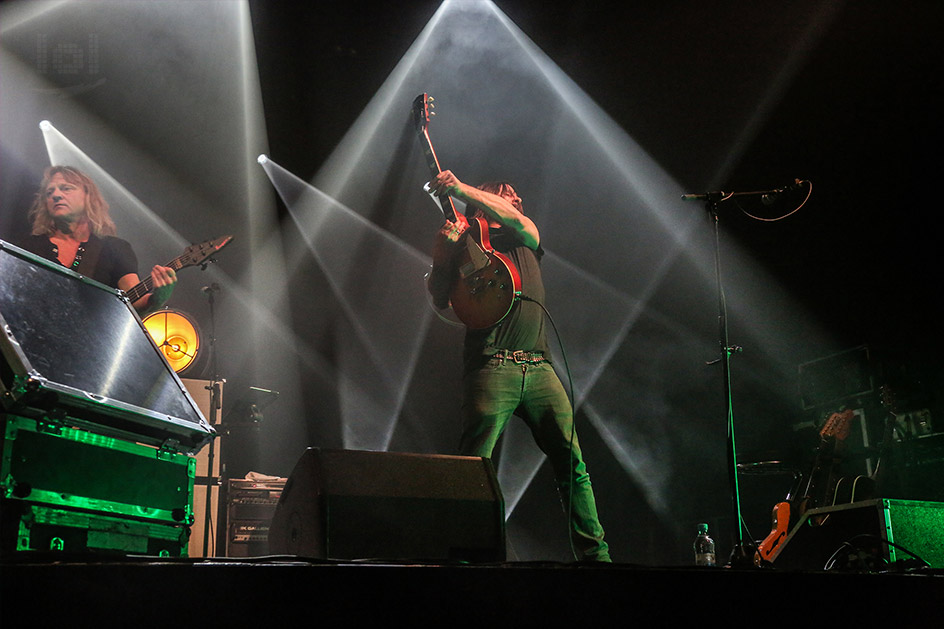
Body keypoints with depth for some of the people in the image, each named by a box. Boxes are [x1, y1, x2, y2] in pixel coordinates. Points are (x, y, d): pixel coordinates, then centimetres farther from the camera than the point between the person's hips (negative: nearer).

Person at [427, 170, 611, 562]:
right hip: (491, 366, -3)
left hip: (539, 367, 4)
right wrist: (440, 257, -14)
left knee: (573, 463, -1)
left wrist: (461, 188, -8)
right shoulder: (464, 244, 14)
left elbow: (517, 220, 0)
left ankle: (594, 552, 6)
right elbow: (440, 301, 2)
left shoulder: (525, 241, 24)